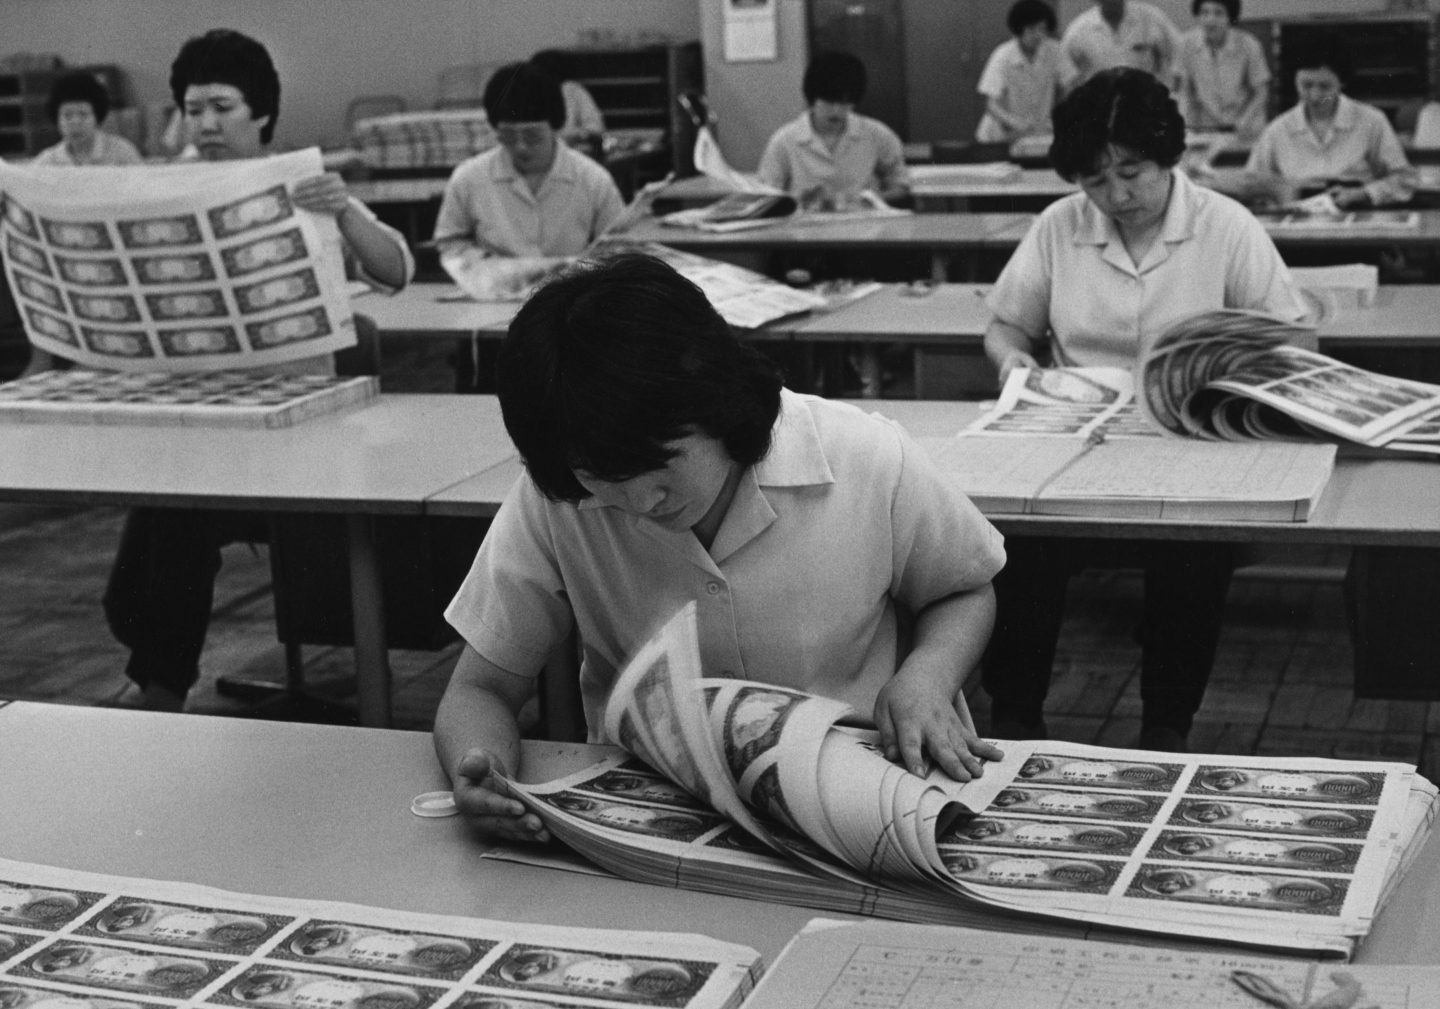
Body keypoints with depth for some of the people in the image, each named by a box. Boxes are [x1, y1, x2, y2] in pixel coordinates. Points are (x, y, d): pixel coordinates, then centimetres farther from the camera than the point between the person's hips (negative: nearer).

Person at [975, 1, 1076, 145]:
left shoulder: (1054, 50, -5)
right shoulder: (1003, 56, -12)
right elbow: (991, 105, -17)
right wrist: (1012, 122, -36)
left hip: (1039, 133, 2)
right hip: (1001, 137, -2)